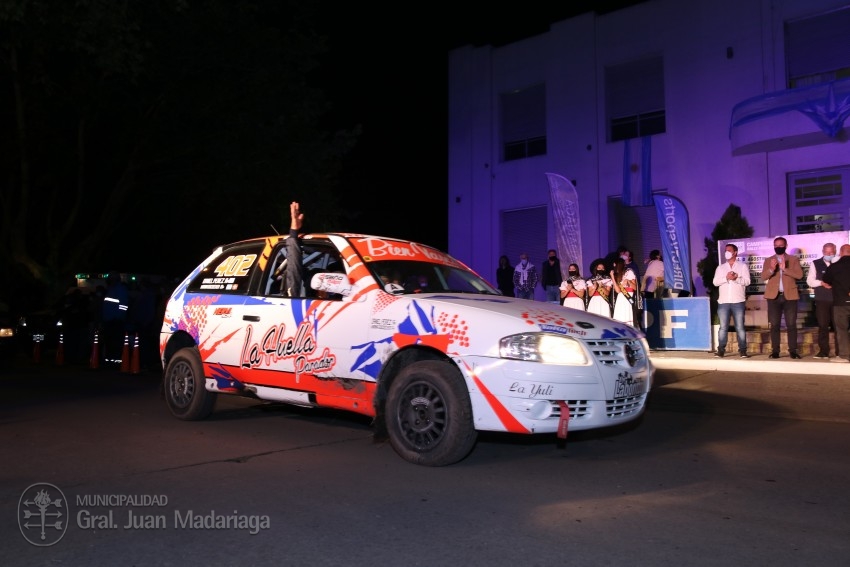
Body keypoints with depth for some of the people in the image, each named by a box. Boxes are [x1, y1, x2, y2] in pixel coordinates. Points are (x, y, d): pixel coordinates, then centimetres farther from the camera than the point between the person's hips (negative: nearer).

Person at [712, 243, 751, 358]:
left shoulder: (743, 266, 7)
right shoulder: (720, 267, 14)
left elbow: (747, 281, -3)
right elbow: (715, 282, 3)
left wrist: (736, 278, -19)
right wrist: (726, 278, -13)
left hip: (738, 302, -2)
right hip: (723, 302, 2)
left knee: (740, 327, 0)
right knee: (723, 327, 1)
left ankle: (742, 350, 3)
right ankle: (721, 350, 3)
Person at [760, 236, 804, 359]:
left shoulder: (794, 259, 8)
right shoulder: (768, 260, 12)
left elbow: (799, 275, -6)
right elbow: (763, 276, 0)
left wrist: (785, 269, -19)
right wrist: (771, 269, -20)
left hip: (790, 296, -1)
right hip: (774, 296, 1)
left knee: (791, 325, -2)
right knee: (774, 325, 0)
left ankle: (793, 351, 2)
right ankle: (775, 351, 3)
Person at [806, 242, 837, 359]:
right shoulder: (816, 264, 6)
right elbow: (810, 281, 3)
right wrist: (821, 283, -12)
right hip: (822, 299, 0)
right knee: (823, 325, 1)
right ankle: (823, 351, 6)